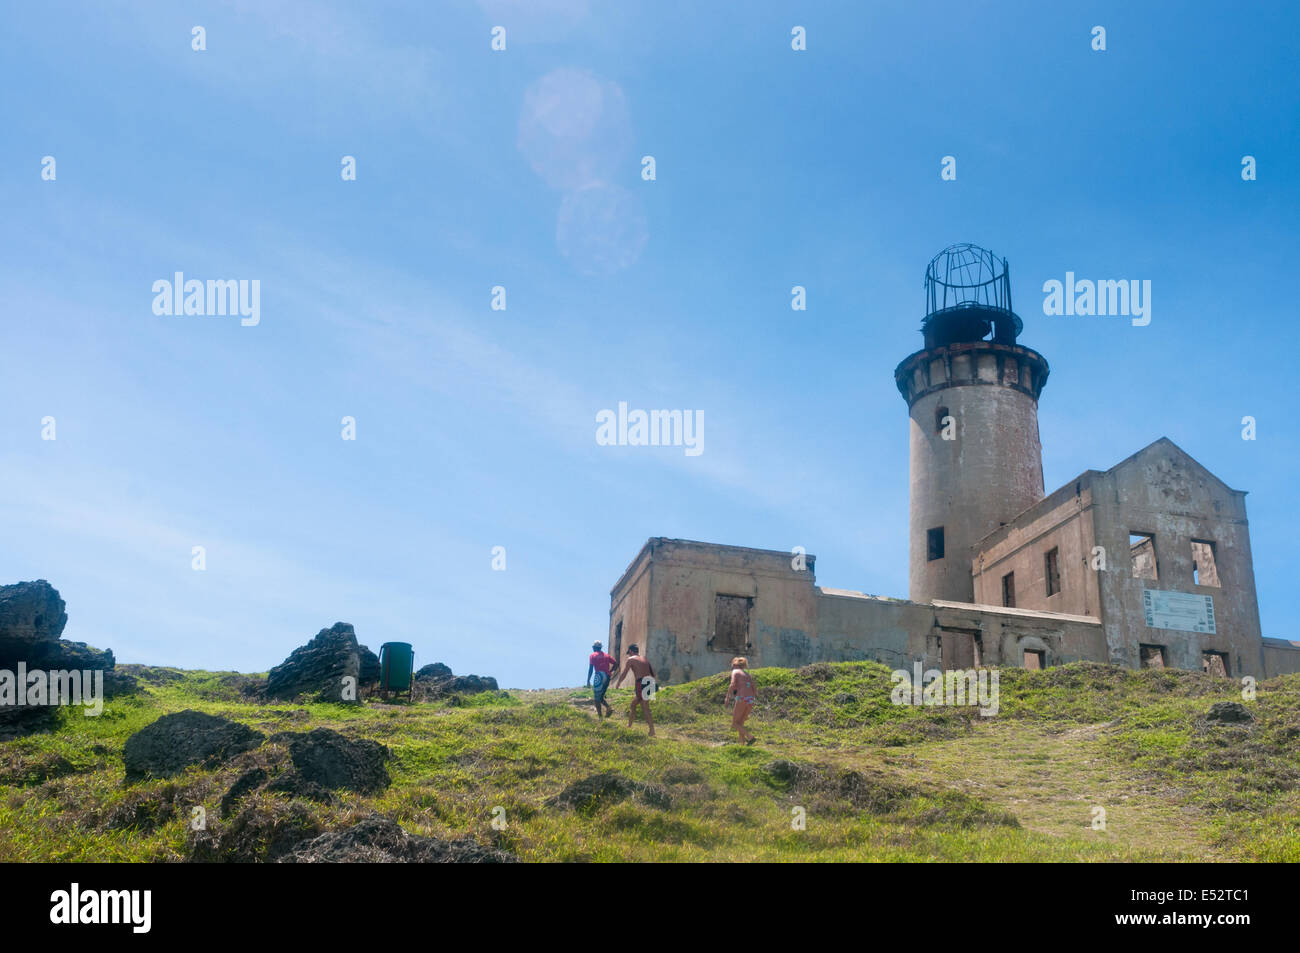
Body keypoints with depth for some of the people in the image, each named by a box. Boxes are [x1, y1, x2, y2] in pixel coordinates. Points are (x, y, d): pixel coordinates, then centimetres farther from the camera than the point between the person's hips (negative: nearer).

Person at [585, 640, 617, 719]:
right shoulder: (606, 655, 19)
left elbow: (590, 669, -5)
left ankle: (600, 716, -4)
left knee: (597, 698, 1)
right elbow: (615, 663, 10)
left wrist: (588, 681, -5)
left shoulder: (592, 656, 3)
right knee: (601, 696, 18)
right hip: (607, 677, 6)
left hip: (599, 676, -6)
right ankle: (608, 708, -6)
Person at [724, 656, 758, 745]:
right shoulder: (747, 674, 23)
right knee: (740, 724, 16)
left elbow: (732, 685, -13)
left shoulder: (735, 672, 5)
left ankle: (750, 737, -16)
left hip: (742, 699, -7)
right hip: (751, 700, 7)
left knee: (734, 724, 1)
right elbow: (754, 691, 17)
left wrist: (727, 697, -5)